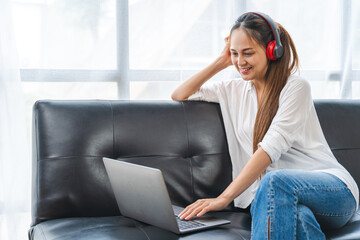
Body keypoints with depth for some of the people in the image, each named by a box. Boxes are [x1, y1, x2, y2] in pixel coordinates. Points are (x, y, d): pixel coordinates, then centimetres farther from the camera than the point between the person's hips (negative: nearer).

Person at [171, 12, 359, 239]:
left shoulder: (296, 87, -3)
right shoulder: (235, 90, 16)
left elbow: (272, 146, -16)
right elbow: (178, 95, 19)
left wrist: (224, 197, -24)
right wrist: (220, 62, 11)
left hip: (334, 189, -2)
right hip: (278, 194, 3)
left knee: (274, 181, -39)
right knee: (297, 216, -39)